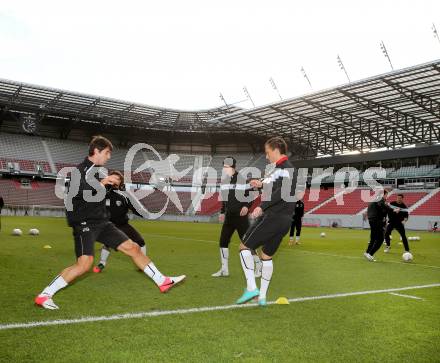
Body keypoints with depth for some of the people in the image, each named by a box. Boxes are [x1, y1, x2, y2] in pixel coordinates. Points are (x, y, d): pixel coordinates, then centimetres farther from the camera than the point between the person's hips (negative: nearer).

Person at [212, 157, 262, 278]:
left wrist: (246, 206, -23)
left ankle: (259, 265, 13)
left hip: (241, 216, -7)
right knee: (223, 241, 4)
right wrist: (222, 212, 19)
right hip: (229, 216, 7)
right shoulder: (224, 180, 10)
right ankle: (224, 270, 15)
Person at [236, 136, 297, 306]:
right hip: (285, 220, 10)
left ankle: (251, 288, -4)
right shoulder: (286, 167, 16)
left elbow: (283, 192, -28)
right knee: (267, 256, 16)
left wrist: (262, 207, -32)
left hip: (273, 217, -10)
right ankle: (262, 297, 20)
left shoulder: (283, 167, -13)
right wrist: (262, 184, 26)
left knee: (244, 247, 0)